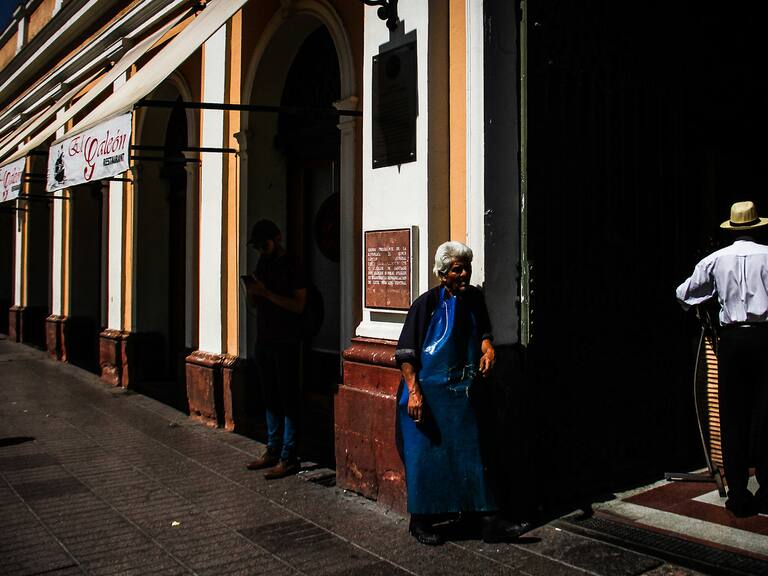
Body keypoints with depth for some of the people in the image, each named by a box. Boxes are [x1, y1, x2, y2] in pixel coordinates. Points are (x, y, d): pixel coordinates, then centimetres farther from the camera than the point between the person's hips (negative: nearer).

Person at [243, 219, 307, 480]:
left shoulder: (291, 265, -9)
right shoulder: (263, 263, 14)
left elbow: (299, 305, -15)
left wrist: (266, 293, -20)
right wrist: (251, 290, -2)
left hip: (285, 343, -8)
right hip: (264, 340, 8)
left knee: (288, 399, -4)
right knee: (270, 398, 13)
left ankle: (288, 458, -1)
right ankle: (273, 450, 21)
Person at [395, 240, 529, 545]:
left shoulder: (474, 298, 7)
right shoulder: (427, 302, -9)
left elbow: (482, 331, 24)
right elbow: (405, 353, -11)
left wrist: (487, 346, 1)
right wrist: (414, 391, -18)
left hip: (459, 392, 5)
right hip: (426, 392, -5)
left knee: (469, 454, 7)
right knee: (425, 455, 3)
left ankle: (490, 522, 10)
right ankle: (420, 522, 20)